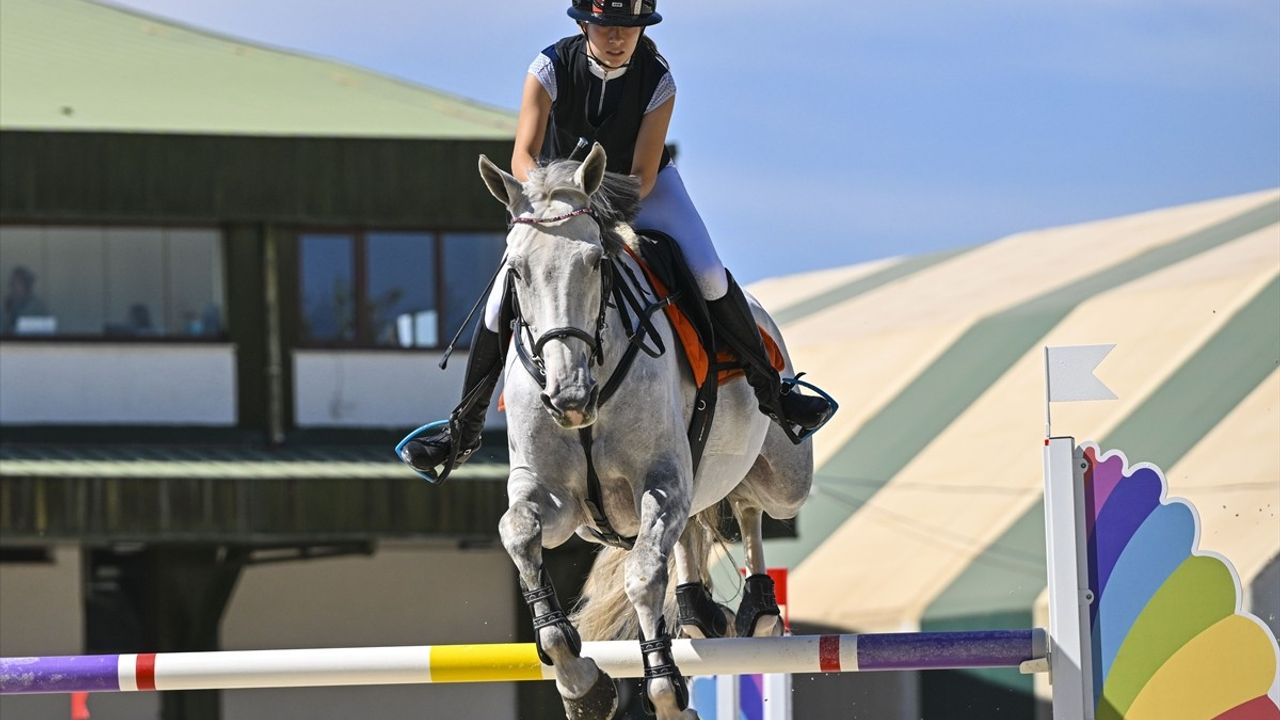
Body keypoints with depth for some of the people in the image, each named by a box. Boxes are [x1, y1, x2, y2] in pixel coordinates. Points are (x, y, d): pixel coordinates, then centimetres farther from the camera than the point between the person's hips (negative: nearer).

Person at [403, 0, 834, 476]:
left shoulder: (658, 81, -24)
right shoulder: (552, 67, -24)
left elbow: (642, 177, -24)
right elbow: (523, 157, -29)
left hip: (643, 191, 0)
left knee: (710, 277, -19)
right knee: (505, 297, -10)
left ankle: (771, 392, -2)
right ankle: (464, 430, 5)